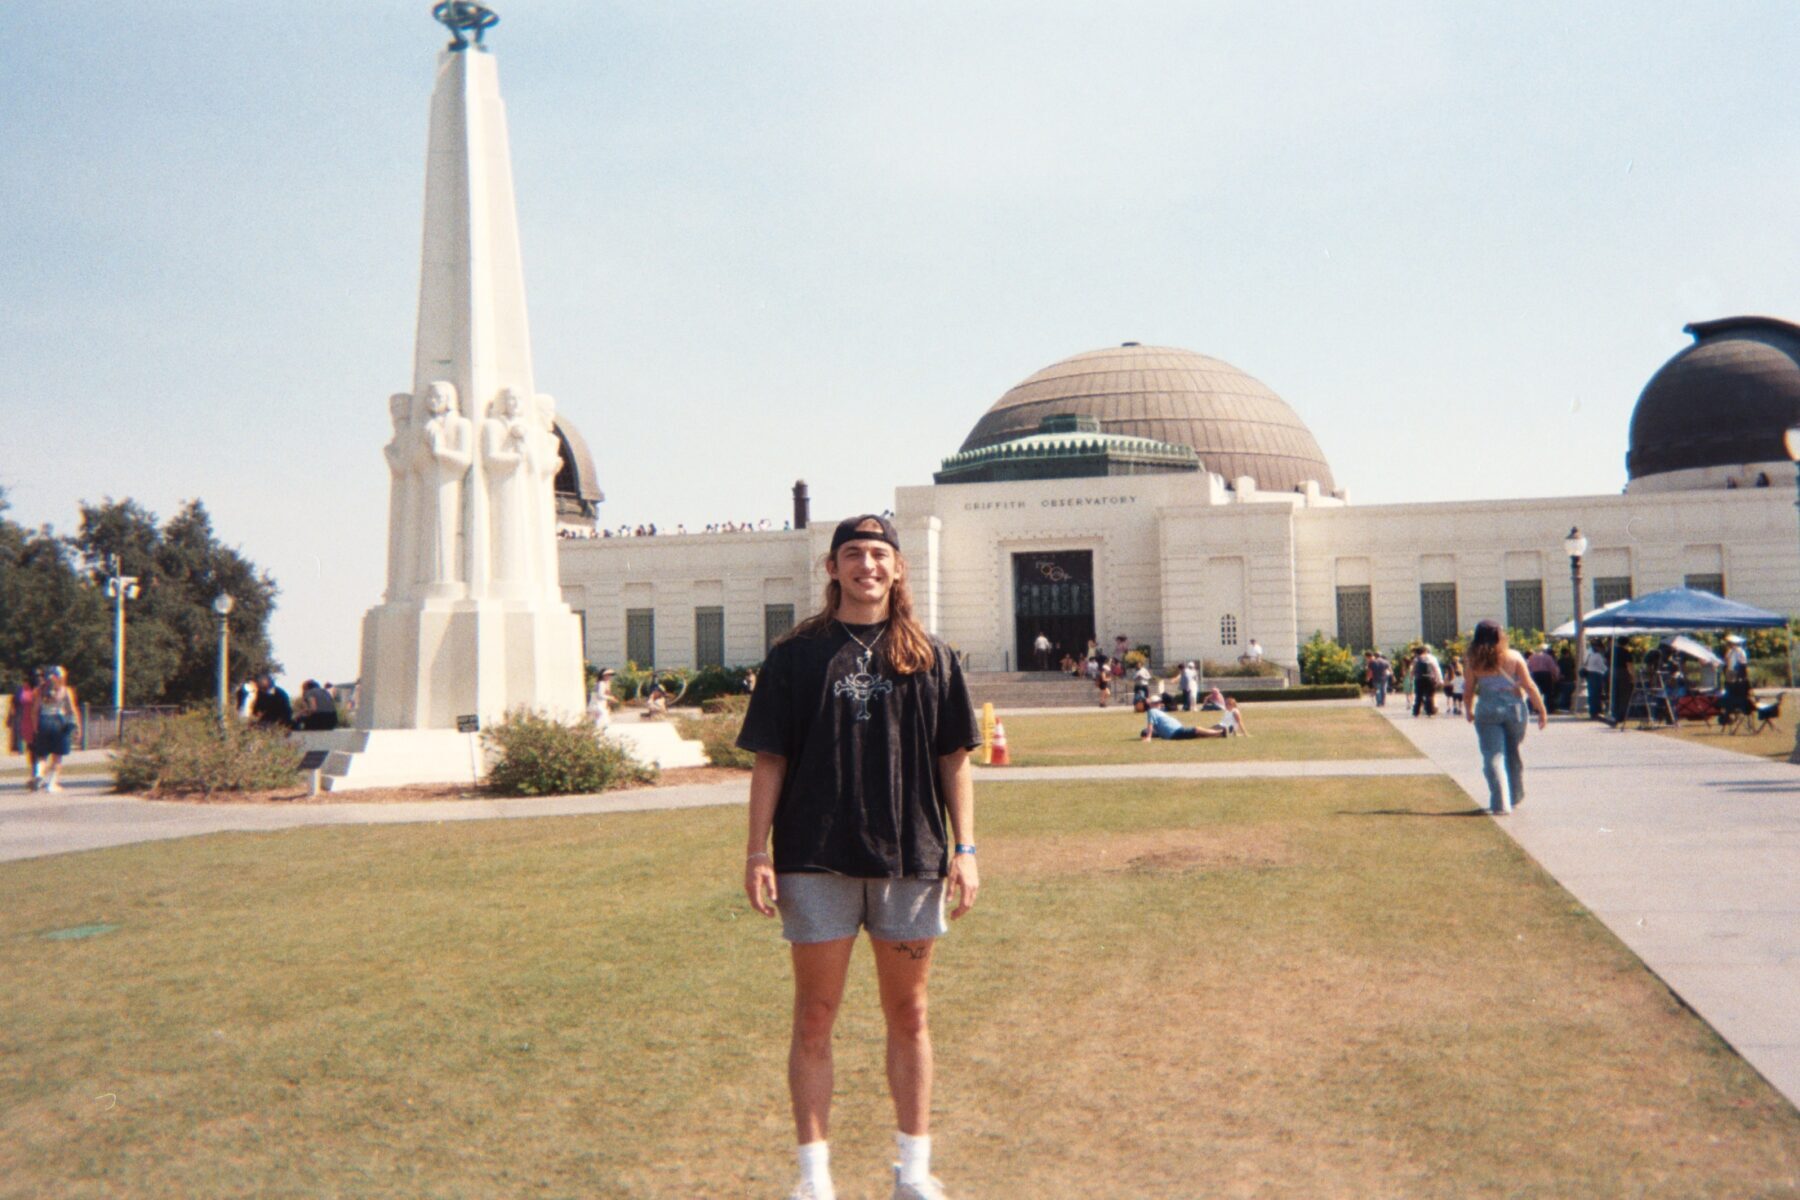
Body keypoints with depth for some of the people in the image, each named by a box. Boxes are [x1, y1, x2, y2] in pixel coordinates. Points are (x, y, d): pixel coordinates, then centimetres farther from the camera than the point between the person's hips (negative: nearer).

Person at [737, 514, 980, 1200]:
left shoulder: (931, 657, 8)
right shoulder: (797, 655, 4)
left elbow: (954, 759, 8)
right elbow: (768, 759, 2)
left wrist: (964, 849, 1)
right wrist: (758, 851, -5)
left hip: (911, 858, 2)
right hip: (816, 861, -1)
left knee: (908, 1015, 10)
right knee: (815, 1016, 4)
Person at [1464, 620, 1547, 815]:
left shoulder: (1475, 660, -4)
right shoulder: (1513, 657, -4)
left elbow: (1470, 688, 2)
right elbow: (1529, 686, -4)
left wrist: (1469, 710, 18)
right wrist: (1541, 710, 4)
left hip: (1487, 710, -1)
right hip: (1513, 707, 1)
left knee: (1492, 756, 0)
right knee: (1514, 753, 19)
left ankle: (1500, 803, -9)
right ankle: (1516, 797, 34)